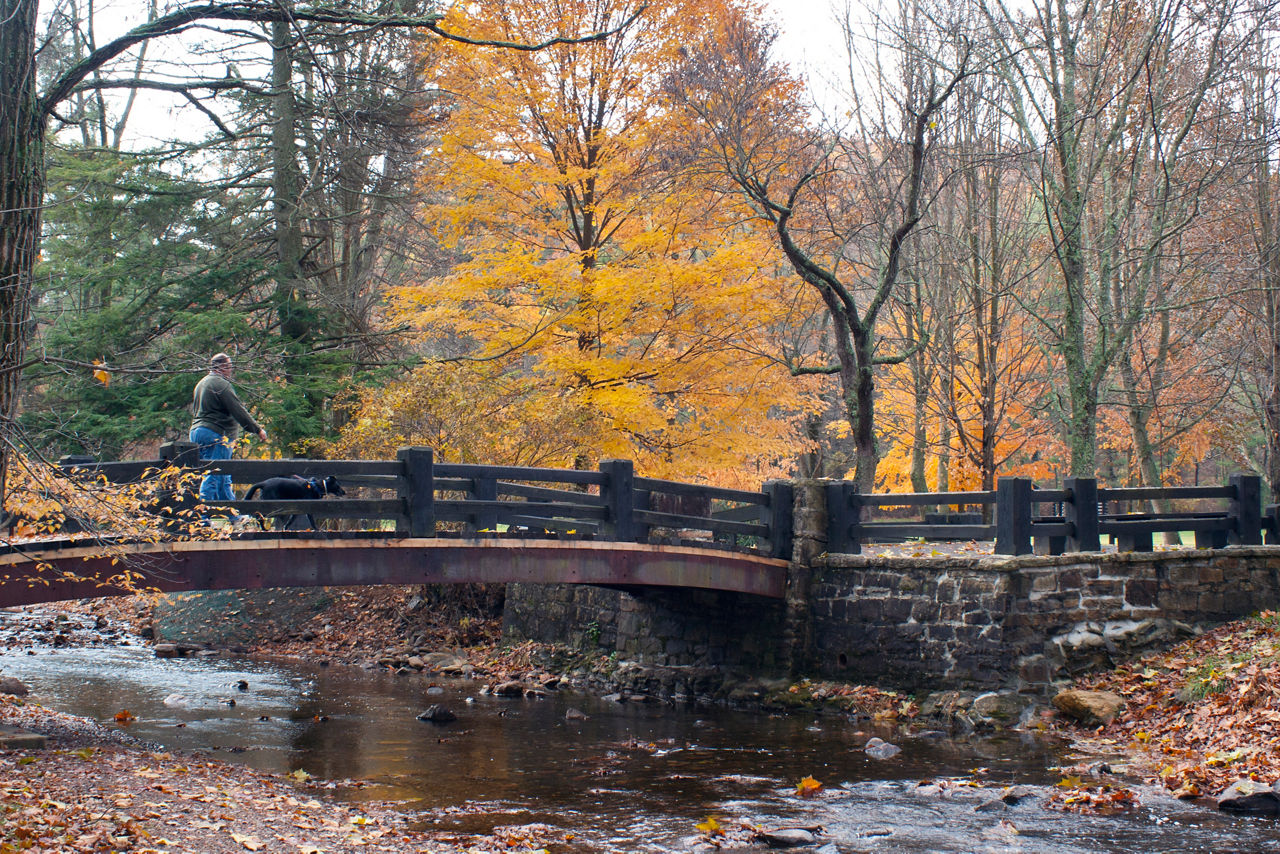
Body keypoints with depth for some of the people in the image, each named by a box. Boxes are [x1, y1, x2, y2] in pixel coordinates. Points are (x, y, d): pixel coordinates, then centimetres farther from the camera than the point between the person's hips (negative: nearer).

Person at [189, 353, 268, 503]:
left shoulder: (201, 383, 21)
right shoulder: (221, 384, -11)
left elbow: (194, 411, 26)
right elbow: (238, 410, -13)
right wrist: (258, 430, -7)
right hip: (215, 434, -10)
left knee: (223, 479, 14)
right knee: (213, 476, -11)